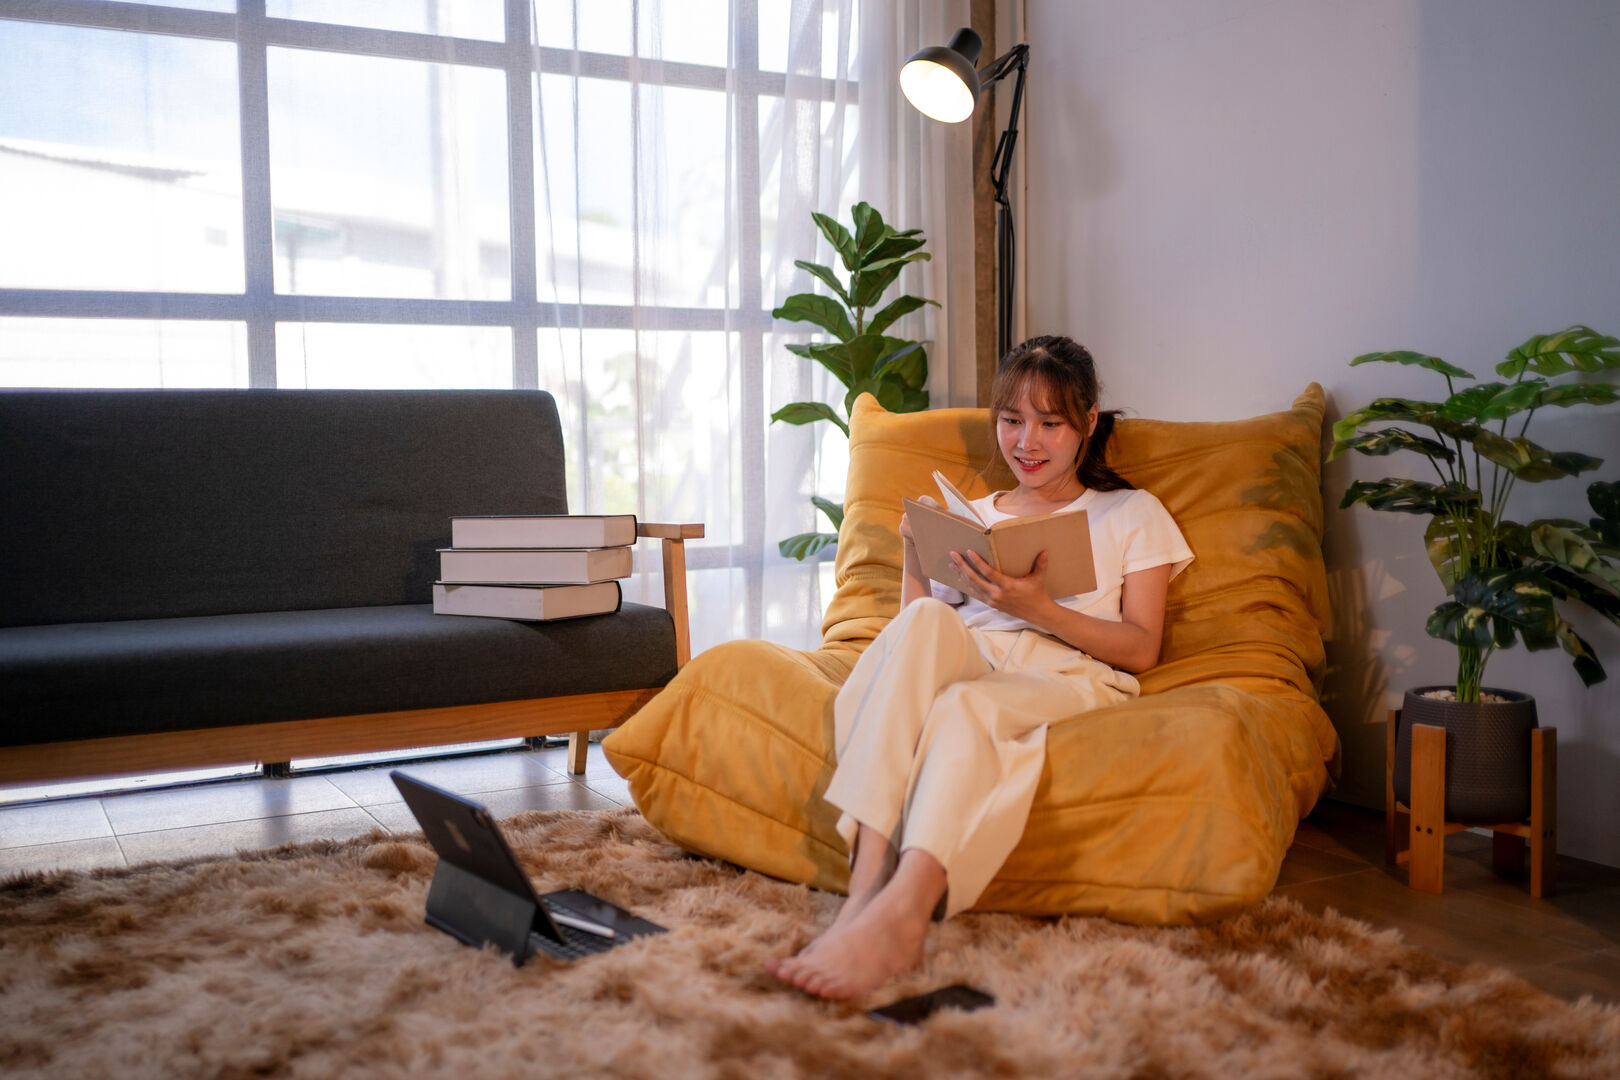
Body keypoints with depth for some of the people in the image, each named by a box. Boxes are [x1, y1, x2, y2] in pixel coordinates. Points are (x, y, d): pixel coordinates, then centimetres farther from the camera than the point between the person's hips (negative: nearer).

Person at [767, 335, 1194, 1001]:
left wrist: (1037, 609, -9)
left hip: (1070, 678, -2)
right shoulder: (972, 516, 30)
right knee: (923, 624, -35)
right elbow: (920, 619, 22)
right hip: (966, 662, 3)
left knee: (968, 705, -38)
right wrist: (914, 556, 3)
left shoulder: (1132, 514, 21)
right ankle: (868, 884, -48)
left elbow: (1142, 649, 7)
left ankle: (899, 911, -57)